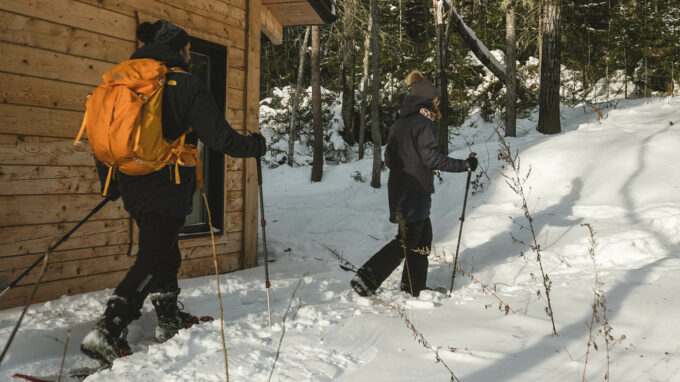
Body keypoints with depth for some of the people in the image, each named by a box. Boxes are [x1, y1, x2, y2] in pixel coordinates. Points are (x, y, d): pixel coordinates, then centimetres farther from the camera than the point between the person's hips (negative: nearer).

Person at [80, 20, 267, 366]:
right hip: (167, 190, -7)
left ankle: (170, 322, 29)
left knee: (164, 252, 20)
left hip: (131, 185, 8)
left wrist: (110, 184, 23)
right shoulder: (186, 86, -10)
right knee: (153, 259, -3)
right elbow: (219, 137, -13)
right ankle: (107, 332, -10)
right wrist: (255, 145, 4)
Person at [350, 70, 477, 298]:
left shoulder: (399, 123, 14)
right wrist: (464, 165, -14)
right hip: (415, 193, -9)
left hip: (399, 190, 9)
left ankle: (414, 288, 22)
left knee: (423, 237, 17)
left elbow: (389, 159, 14)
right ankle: (367, 279, -9)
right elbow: (432, 157, -19)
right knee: (407, 241, -4)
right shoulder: (423, 123, -12)